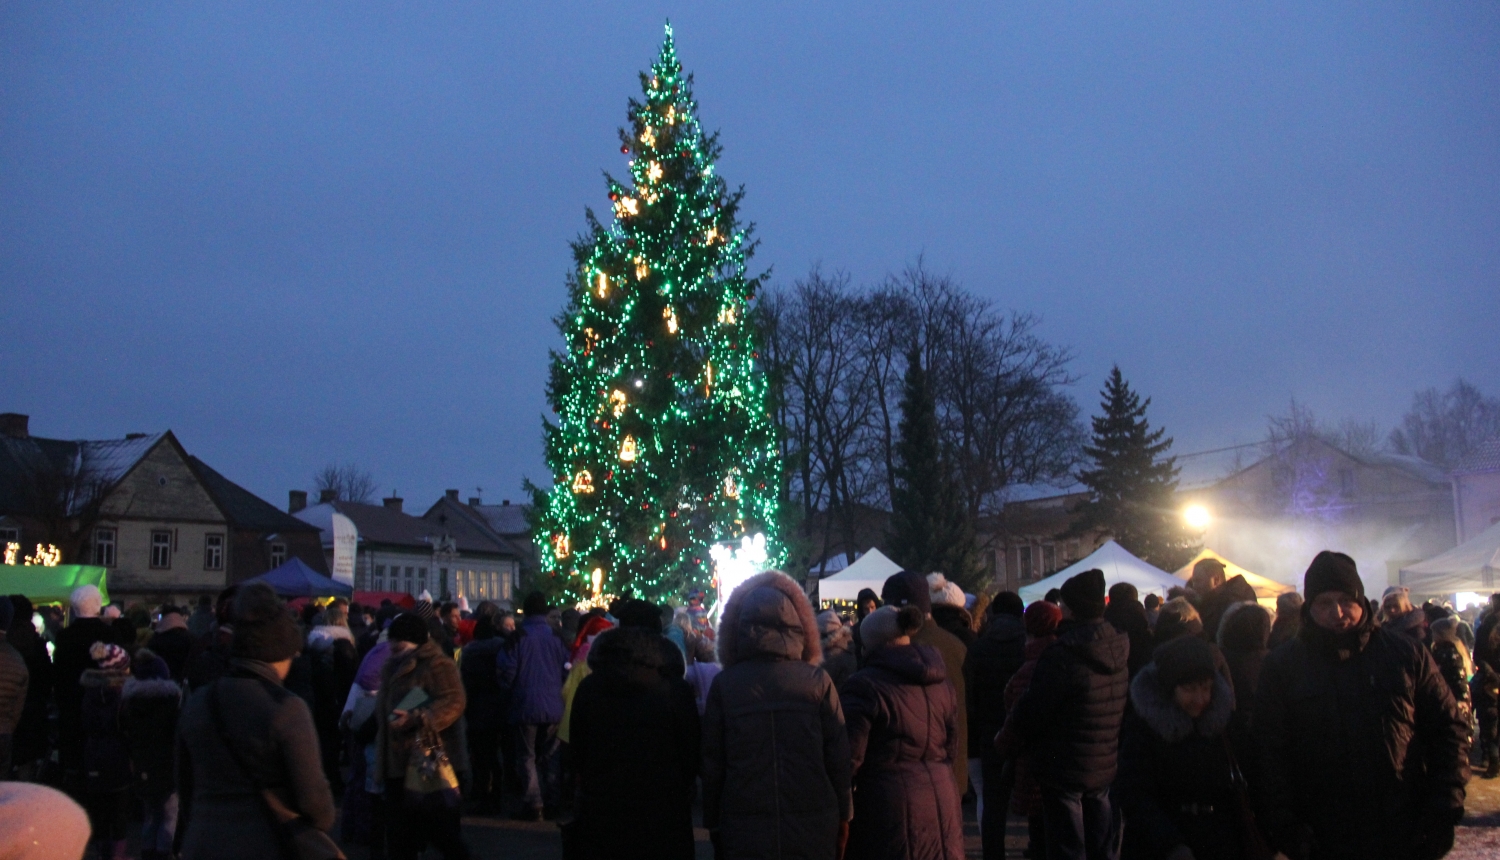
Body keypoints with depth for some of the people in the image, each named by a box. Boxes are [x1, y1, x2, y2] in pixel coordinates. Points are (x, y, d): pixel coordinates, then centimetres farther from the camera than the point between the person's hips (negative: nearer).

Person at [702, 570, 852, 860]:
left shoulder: (724, 685, -3)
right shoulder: (818, 681, -4)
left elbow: (711, 761, 0)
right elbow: (838, 755, -1)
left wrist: (713, 824, 9)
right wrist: (843, 815, 10)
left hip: (744, 830, 0)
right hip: (813, 826, 0)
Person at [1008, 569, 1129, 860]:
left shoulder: (1061, 656, -22)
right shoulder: (1120, 650, 0)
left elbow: (1031, 712, -18)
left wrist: (1011, 726, 3)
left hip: (1066, 772, -7)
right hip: (1108, 768, 7)